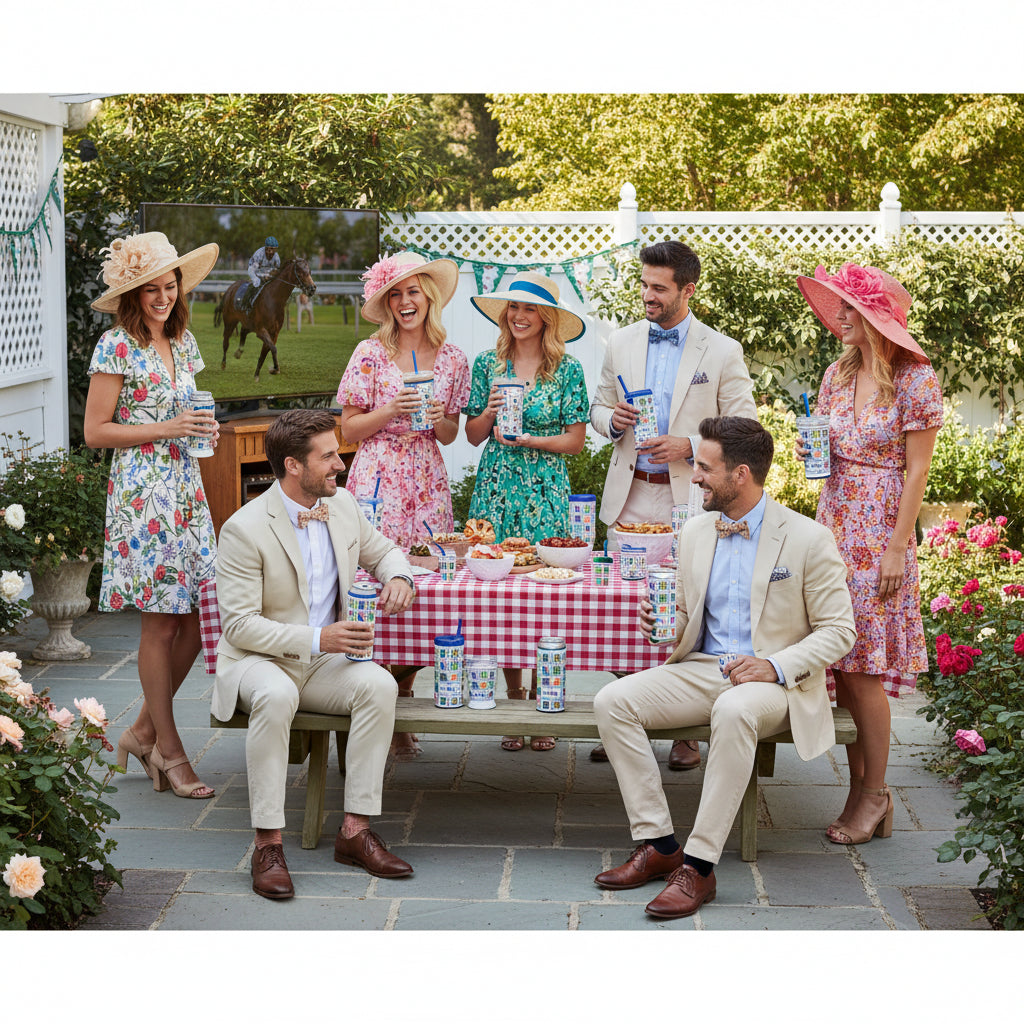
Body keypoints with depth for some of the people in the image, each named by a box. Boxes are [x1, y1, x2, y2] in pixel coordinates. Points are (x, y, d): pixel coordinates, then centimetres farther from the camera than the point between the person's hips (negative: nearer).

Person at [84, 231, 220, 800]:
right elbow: (96, 432, -10)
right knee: (162, 623, -2)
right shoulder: (117, 347, -8)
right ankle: (169, 751, 10)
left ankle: (144, 732, 21)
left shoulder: (182, 340, 13)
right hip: (142, 491, -7)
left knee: (198, 617, 5)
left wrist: (202, 426, 2)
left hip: (186, 488, 7)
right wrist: (167, 429, -16)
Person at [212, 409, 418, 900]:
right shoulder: (244, 529, -16)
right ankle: (268, 843, -30)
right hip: (256, 659, -5)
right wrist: (316, 639, -27)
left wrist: (398, 576, -4)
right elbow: (239, 625, -17)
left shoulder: (342, 504, 3)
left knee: (379, 684, -25)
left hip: (322, 660, 5)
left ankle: (355, 830, -20)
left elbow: (381, 549, 22)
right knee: (276, 696, -39)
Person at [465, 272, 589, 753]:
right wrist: (490, 412, -9)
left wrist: (528, 439, -11)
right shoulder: (487, 364, 7)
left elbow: (575, 440, 0)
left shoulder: (567, 370, 1)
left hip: (546, 491, -2)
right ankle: (513, 695, 13)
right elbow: (473, 435, 10)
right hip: (496, 489, 2)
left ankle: (541, 698, 7)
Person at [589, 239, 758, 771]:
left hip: (690, 499, -3)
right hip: (630, 496, 3)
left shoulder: (722, 351, 0)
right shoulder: (621, 342, 11)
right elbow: (599, 408, 19)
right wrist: (612, 419, -4)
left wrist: (690, 446, -14)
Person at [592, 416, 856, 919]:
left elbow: (838, 630, -5)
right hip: (703, 670, 6)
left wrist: (775, 666, -20)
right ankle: (657, 844, -14)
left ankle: (699, 864, -32)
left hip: (772, 683, -6)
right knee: (612, 700, -17)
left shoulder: (808, 539, -6)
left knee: (734, 711, -40)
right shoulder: (694, 533, 12)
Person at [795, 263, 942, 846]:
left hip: (881, 529, -6)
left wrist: (897, 548, -13)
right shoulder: (839, 373, 10)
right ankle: (859, 788, 13)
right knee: (839, 665, 4)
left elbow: (916, 471, -10)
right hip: (834, 522, 6)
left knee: (862, 666, -5)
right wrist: (810, 451, -2)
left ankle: (876, 796, 7)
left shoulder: (915, 378, -9)